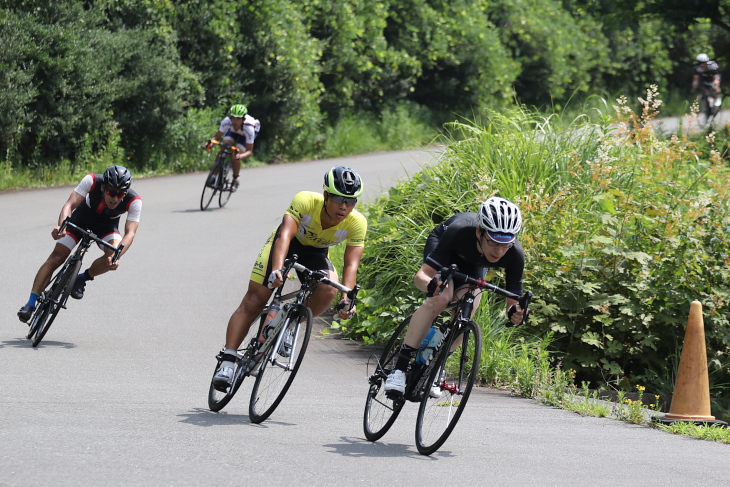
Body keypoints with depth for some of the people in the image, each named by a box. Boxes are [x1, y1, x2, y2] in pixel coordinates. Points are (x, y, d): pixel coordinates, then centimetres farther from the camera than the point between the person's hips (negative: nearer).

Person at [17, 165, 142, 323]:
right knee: (56, 257, -14)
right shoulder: (92, 181, -33)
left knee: (112, 256, -30)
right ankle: (30, 304, -10)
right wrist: (61, 227, -58)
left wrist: (116, 256, -53)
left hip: (107, 225, 0)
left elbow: (130, 232, -36)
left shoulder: (134, 201, -32)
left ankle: (82, 278, -2)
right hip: (83, 215, 0)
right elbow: (70, 204, -38)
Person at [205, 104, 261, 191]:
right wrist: (211, 142, -47)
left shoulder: (249, 128, -42)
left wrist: (239, 156, -56)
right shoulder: (227, 121, -36)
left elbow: (249, 151, -36)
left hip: (245, 135, -3)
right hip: (233, 132, 3)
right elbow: (217, 137, -24)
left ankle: (236, 179, 4)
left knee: (235, 157, -21)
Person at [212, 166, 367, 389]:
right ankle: (227, 362, -11)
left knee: (328, 289, -29)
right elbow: (285, 233, -45)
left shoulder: (357, 223, -28)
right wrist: (277, 269, -62)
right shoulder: (305, 201, -35)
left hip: (315, 253, 2)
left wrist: (347, 299, -47)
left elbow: (351, 264, -30)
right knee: (253, 301, -12)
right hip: (286, 244, -2)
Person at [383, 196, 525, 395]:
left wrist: (515, 313, -50)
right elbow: (421, 276, -40)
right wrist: (432, 285, -63)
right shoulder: (459, 232, -43)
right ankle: (399, 368, -25)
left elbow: (513, 300, -26)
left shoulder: (515, 255, -36)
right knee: (439, 300, -29)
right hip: (442, 244, -3)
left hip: (472, 265, 3)